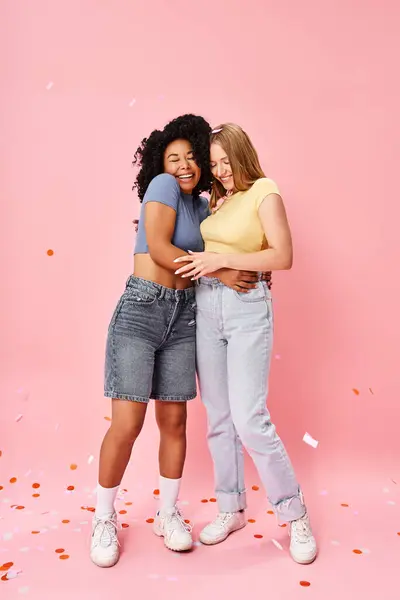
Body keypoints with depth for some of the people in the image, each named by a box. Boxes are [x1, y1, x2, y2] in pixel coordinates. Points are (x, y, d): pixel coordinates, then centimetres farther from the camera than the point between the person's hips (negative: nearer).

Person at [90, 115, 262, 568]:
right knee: (127, 424, -6)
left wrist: (251, 269, 9)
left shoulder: (202, 207, 15)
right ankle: (104, 519, 17)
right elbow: (159, 249, -15)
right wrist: (219, 272, -13)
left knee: (174, 422, 7)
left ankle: (167, 514, 26)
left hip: (183, 315, 6)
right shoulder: (163, 185, -3)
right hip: (140, 310, -5)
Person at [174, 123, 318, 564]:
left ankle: (294, 515, 12)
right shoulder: (215, 200, 14)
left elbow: (283, 256, -13)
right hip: (206, 305, 6)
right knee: (218, 418, 9)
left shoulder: (264, 192, -3)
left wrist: (222, 259, -15)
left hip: (247, 308, -6)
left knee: (249, 419, -9)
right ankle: (231, 509, 26)